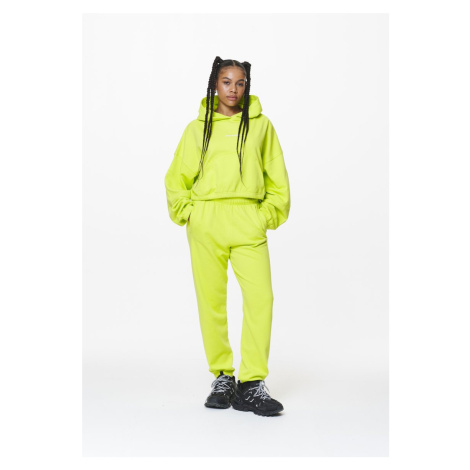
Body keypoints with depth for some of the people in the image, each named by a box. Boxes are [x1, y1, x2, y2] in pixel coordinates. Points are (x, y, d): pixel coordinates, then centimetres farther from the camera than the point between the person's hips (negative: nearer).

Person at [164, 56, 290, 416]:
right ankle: (222, 377, 13)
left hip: (249, 221, 0)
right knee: (211, 300, 0)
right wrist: (187, 212, 3)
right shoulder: (198, 128, 12)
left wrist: (270, 214, 3)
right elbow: (177, 177, 15)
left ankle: (252, 383, -6)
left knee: (261, 297, -13)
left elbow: (277, 178, 13)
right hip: (206, 223, 1)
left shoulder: (261, 124, 11)